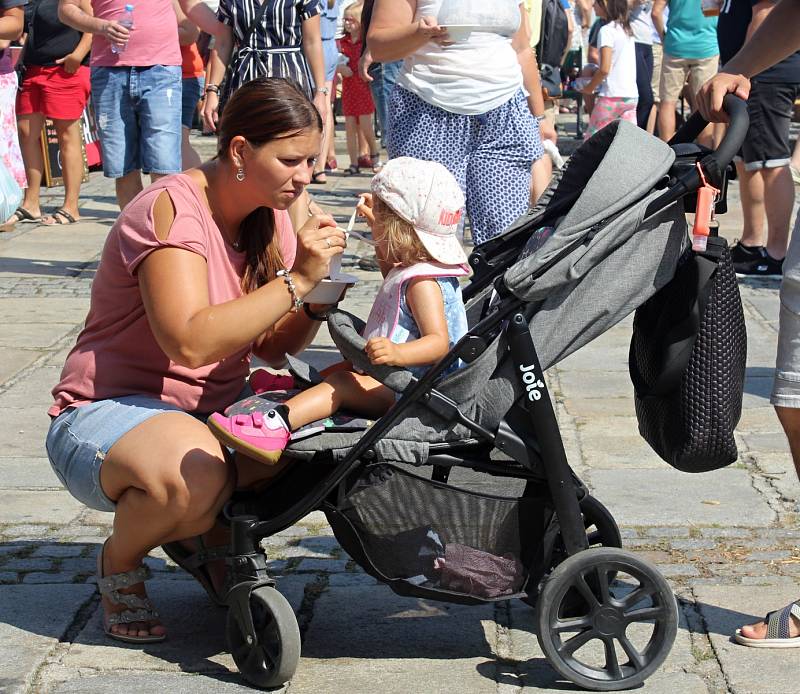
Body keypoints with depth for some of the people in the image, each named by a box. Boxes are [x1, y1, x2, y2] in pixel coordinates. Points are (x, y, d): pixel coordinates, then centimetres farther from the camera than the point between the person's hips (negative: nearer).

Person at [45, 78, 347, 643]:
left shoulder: (270, 218, 6)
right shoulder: (173, 210, -19)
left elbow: (272, 347, 5)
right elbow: (190, 341, -33)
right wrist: (296, 280, -30)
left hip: (210, 412, 8)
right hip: (106, 411, -8)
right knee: (194, 474, -41)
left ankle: (208, 532, 8)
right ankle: (120, 562, -4)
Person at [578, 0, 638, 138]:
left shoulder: (606, 31, -10)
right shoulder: (627, 29, 13)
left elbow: (604, 69, -15)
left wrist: (589, 87, -1)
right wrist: (593, 72, 16)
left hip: (612, 96, -7)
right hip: (632, 95, 7)